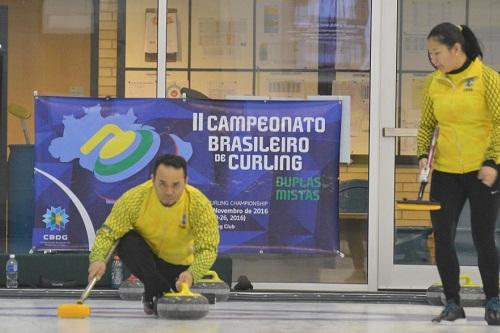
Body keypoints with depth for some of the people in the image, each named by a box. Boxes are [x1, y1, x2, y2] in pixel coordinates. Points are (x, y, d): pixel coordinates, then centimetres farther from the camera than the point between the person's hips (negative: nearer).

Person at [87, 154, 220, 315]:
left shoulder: (200, 204, -27)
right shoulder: (135, 198, -27)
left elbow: (208, 248, -28)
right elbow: (108, 232, -24)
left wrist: (192, 274, -48)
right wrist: (98, 259, -44)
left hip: (178, 264, 2)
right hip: (145, 256, -2)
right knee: (127, 241, -32)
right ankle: (158, 293, -21)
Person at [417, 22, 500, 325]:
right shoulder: (434, 83, 4)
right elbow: (427, 124, 12)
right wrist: (423, 154, -3)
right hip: (445, 172, 4)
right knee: (442, 238, -1)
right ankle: (453, 304, 12)